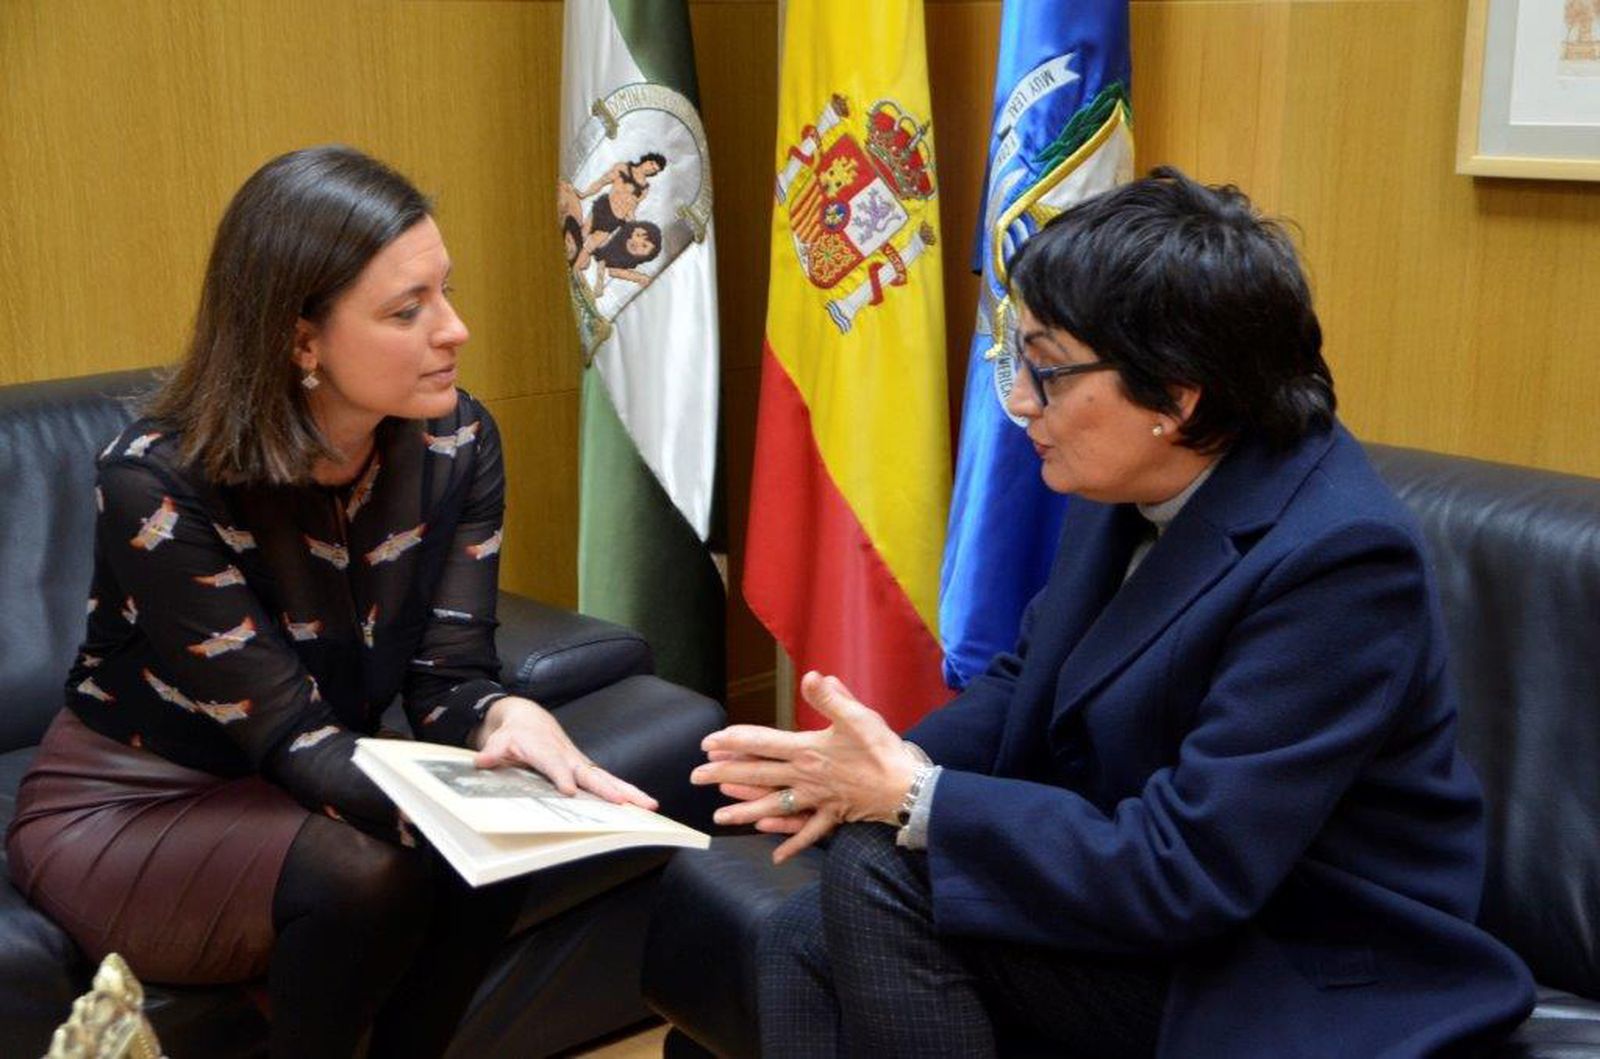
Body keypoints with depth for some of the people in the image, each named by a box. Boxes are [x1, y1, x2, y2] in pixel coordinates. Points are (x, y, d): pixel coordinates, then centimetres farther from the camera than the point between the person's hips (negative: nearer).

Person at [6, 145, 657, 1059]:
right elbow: (291, 737, -29)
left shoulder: (458, 443, -12)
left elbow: (448, 673, -14)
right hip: (125, 808, -4)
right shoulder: (158, 484, -27)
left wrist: (505, 722, -39)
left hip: (299, 794, 5)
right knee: (369, 872, -31)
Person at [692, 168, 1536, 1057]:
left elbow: (1179, 873, -29)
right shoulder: (1142, 484, -3)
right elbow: (1029, 680, 9)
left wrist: (909, 798, -24)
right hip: (1165, 899, 7)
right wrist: (885, 770, -11)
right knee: (806, 943, -7)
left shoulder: (1336, 560, -28)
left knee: (883, 876, -21)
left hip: (1301, 987, -7)